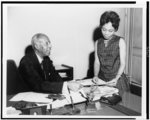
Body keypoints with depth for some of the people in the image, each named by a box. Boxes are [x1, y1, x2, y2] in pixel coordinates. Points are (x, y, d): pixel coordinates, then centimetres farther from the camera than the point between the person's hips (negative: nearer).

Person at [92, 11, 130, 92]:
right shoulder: (98, 43, 6)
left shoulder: (120, 41, -5)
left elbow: (122, 63, -7)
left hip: (117, 80, -3)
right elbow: (97, 62, 5)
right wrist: (96, 76, -11)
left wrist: (116, 78, -19)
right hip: (101, 79, 3)